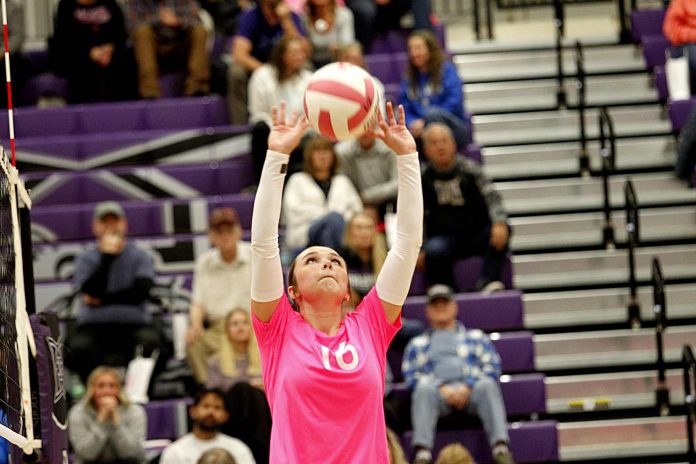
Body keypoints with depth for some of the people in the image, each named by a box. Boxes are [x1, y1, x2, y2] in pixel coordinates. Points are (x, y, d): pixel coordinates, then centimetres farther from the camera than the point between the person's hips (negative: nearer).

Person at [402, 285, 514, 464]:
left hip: (471, 389, 0)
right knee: (424, 389, -36)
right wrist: (442, 388, -8)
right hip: (439, 390, 0)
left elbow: (492, 367, 14)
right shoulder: (417, 344, 30)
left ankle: (501, 449, -51)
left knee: (487, 385, -36)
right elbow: (411, 376, 12)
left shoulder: (475, 337, 30)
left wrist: (467, 387, -6)